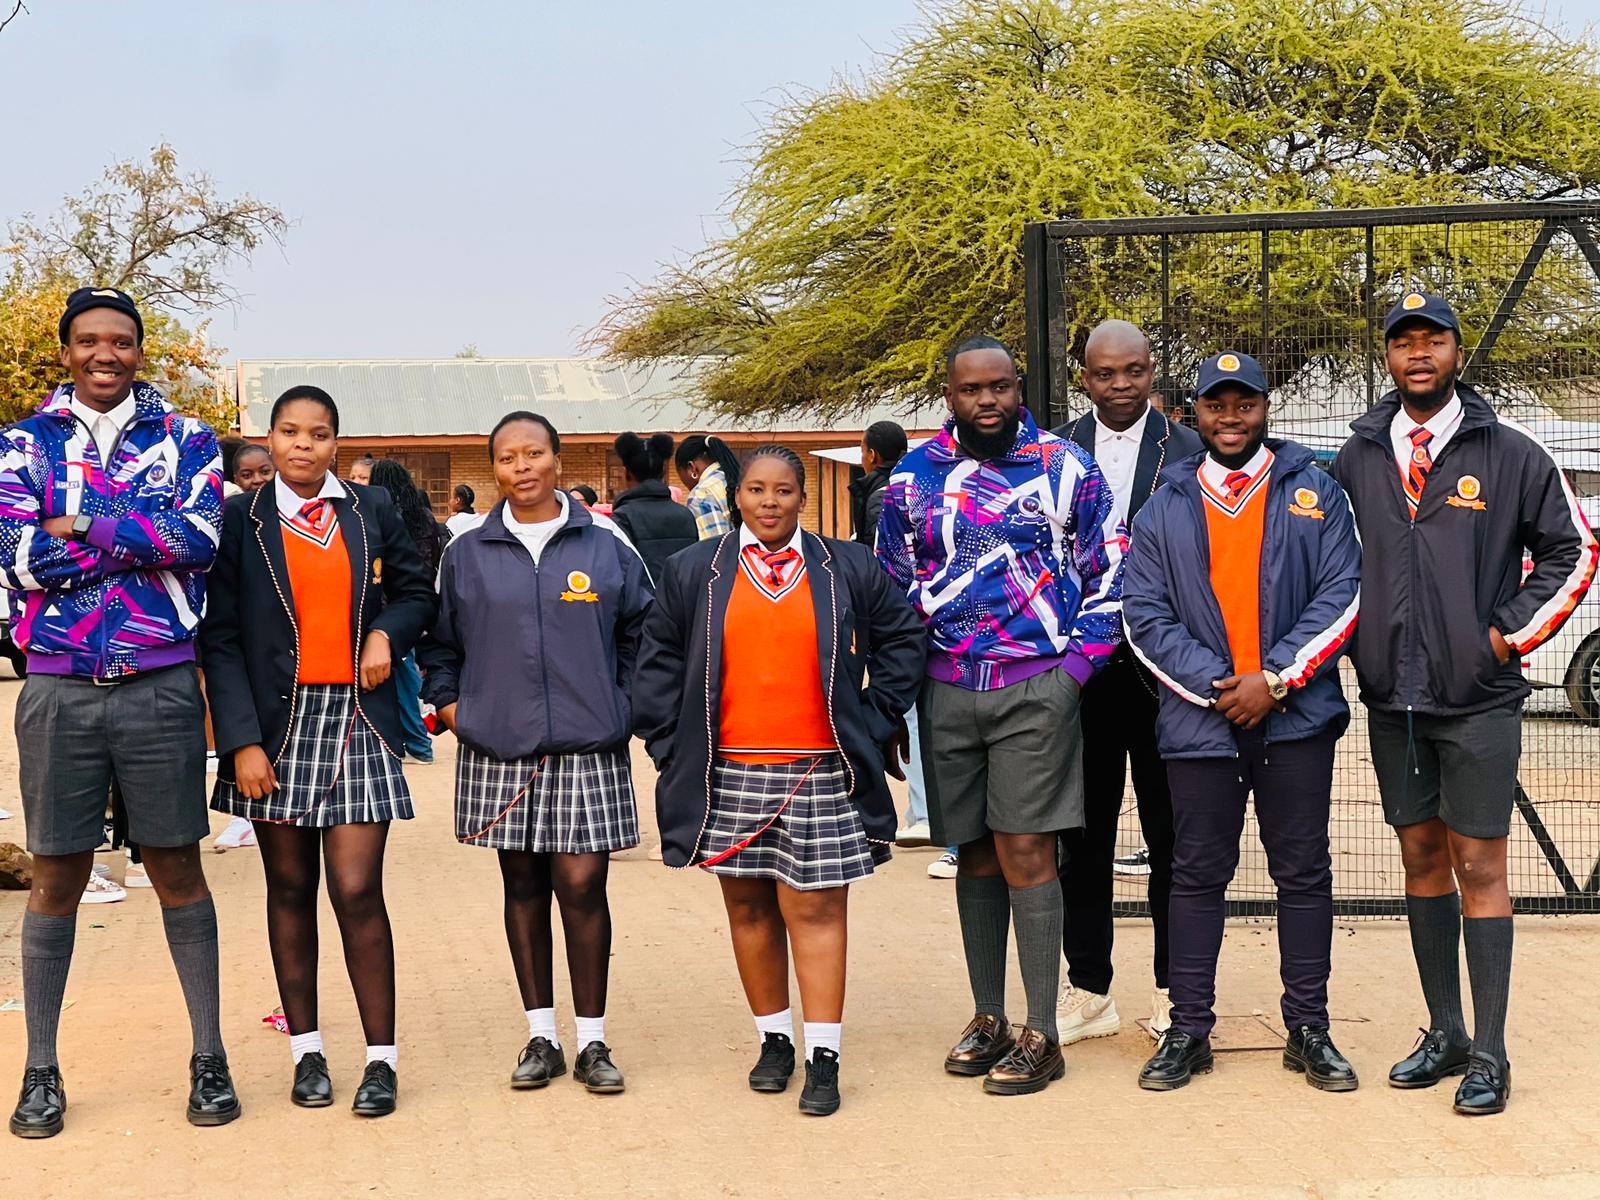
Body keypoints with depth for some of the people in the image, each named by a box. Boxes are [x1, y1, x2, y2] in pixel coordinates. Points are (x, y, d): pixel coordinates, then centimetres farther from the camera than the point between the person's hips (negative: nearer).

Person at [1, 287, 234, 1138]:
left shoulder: (184, 440, 6)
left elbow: (200, 539, -12)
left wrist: (84, 525, -12)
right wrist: (146, 537, -10)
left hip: (160, 686, 0)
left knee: (177, 871, 6)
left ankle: (209, 1058, 14)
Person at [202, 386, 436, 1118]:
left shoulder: (372, 510, 6)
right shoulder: (241, 519, 1)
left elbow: (417, 591, 18)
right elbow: (221, 638, -2)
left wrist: (389, 633, -4)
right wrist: (242, 741, -10)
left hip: (355, 720, 0)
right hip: (278, 722, 0)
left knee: (357, 891, -6)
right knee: (290, 889, 7)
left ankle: (381, 1058, 2)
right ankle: (307, 1051, 17)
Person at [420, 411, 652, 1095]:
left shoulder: (605, 549, 4)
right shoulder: (468, 555, 7)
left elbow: (643, 630, 14)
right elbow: (439, 641, 17)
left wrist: (623, 702, 8)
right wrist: (449, 703, 6)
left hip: (587, 750, -1)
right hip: (499, 753, 2)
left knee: (581, 885, -5)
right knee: (523, 886, 8)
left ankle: (591, 1041, 6)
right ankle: (540, 1037, 17)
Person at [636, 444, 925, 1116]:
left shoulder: (848, 570, 5)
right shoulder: (695, 573, 7)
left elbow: (900, 641, 11)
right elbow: (658, 658, 12)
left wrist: (874, 725, 5)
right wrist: (669, 742, 5)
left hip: (821, 772, -2)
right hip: (728, 774, 2)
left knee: (816, 909, -4)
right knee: (749, 908, 8)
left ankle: (823, 1058, -1)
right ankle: (774, 1040, 21)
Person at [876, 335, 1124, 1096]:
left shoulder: (1067, 470, 1)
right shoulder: (913, 479, 7)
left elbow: (1107, 577, 4)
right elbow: (894, 589, 14)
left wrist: (1074, 667, -4)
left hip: (1036, 689, -3)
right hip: (947, 692, 3)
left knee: (1026, 852, -6)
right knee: (975, 855, 11)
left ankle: (1041, 1036, 0)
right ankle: (987, 1019, 22)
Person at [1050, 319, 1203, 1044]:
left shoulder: (1191, 453, 0)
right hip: (1079, 672, 2)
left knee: (1171, 835, 6)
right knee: (1082, 835, 7)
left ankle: (1174, 993, 17)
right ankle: (1087, 992, 17)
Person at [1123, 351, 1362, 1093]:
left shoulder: (1313, 492, 5)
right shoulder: (1164, 509, 8)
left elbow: (1343, 594, -2)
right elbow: (1144, 616, 2)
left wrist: (1276, 678, -11)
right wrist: (1213, 685, -10)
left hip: (1296, 717, -1)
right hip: (1199, 721, 1)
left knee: (1304, 872, 5)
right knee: (1197, 875, 6)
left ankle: (1308, 1029, 15)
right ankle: (1188, 1030, 14)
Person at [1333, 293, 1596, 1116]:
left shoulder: (1510, 453, -2)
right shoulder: (1356, 459, 7)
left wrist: (1513, 632, -3)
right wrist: (1357, 640, 6)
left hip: (1478, 699, -3)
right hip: (1392, 700, 4)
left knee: (1478, 868, -2)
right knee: (1422, 860, 11)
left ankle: (1489, 1055, 4)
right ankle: (1444, 1034, 22)